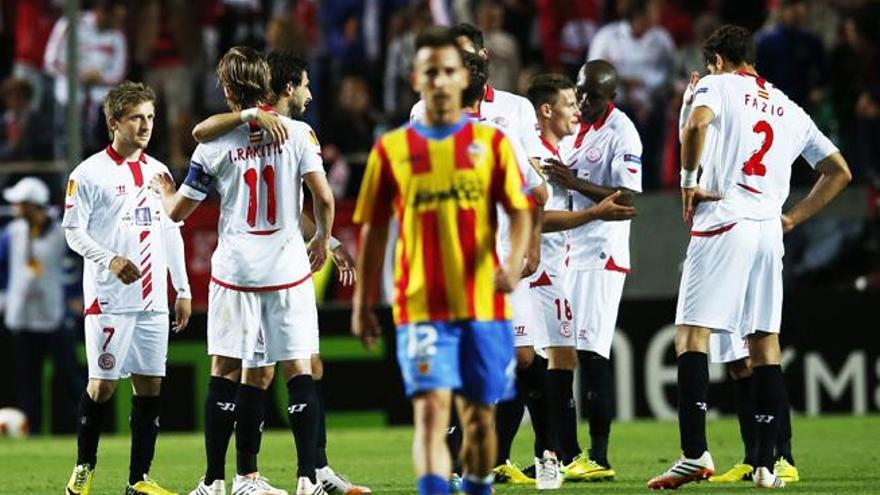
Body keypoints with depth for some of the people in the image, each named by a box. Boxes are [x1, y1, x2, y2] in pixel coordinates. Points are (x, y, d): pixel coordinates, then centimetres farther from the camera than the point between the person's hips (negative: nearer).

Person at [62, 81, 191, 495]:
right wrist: (111, 261, -20)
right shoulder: (90, 173, -3)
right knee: (103, 384, -4)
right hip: (109, 300, -5)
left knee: (149, 385, 2)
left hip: (153, 299, 5)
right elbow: (73, 231, -5)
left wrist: (182, 290, 16)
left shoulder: (158, 172, 15)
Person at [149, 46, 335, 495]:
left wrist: (165, 191, 28)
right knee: (298, 370, 2)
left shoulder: (214, 145, -3)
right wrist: (322, 239, 13)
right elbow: (323, 197, -6)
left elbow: (178, 211, 5)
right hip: (288, 270, 0)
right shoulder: (297, 133, -4)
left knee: (226, 371, 8)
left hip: (235, 270, 0)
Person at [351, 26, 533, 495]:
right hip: (421, 309, -1)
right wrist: (362, 304, 8)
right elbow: (372, 231, 11)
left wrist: (514, 260, -20)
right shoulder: (391, 149, 6)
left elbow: (520, 212, 1)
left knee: (479, 416, 8)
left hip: (484, 304, 1)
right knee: (431, 409, -15)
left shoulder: (491, 142, 6)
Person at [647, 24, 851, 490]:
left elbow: (696, 125, -18)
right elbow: (839, 172, 22)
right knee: (765, 343, 8)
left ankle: (695, 453, -20)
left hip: (722, 224, -5)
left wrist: (689, 182, -7)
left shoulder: (718, 85, 5)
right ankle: (766, 464, 4)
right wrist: (795, 216, 22)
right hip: (769, 230, 5)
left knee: (692, 334, -7)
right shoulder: (791, 110, 22)